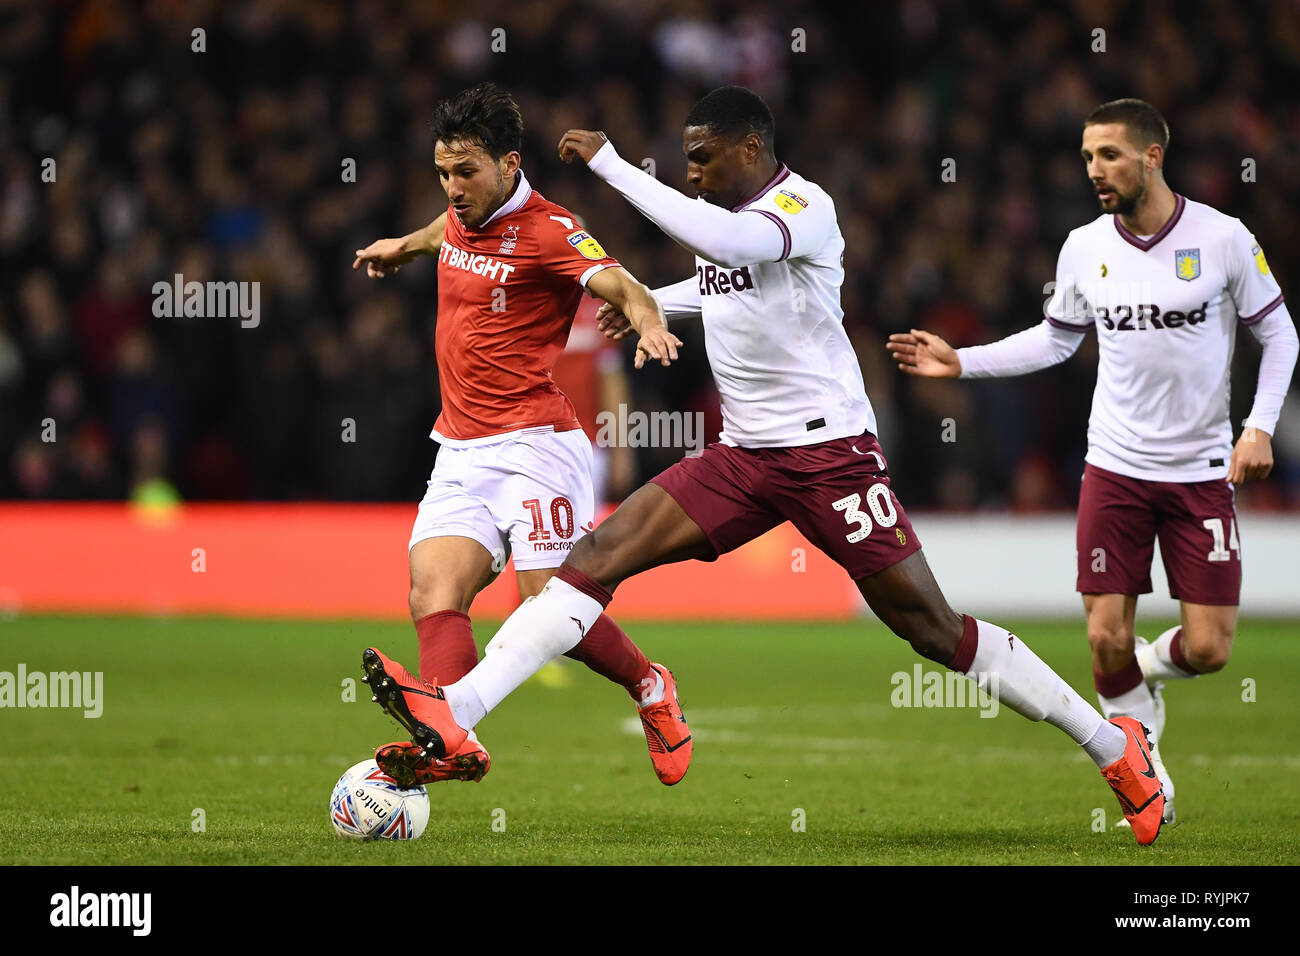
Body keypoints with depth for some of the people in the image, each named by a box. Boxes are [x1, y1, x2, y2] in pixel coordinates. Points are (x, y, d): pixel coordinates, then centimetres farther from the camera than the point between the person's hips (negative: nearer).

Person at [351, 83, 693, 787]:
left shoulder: (548, 230, -10)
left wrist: (649, 324, -44)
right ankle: (451, 741, -34)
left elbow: (622, 286, -23)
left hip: (532, 446, -7)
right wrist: (407, 245, 55)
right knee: (433, 590, -17)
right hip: (459, 455, 7)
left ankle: (650, 689, 16)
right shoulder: (463, 215, 13)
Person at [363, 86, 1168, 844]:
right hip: (746, 458, 7)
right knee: (600, 554, -8)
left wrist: (610, 165, -30)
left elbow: (722, 240, -36)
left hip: (831, 453, -7)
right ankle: (451, 717, -16)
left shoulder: (806, 208, -14)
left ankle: (1115, 747, 8)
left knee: (934, 629, -6)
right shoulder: (725, 218, 11)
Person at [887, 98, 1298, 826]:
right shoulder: (1084, 248, 1)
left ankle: (1149, 666, 29)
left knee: (1207, 649, -6)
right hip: (1116, 467, 2)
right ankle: (1144, 768, 17)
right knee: (1107, 639, -6)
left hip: (1202, 473, -2)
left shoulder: (1223, 239, -8)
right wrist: (961, 362, 6)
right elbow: (1055, 340, 15)